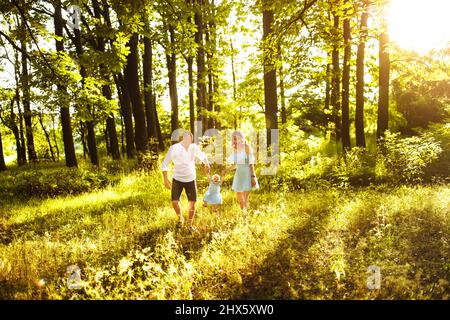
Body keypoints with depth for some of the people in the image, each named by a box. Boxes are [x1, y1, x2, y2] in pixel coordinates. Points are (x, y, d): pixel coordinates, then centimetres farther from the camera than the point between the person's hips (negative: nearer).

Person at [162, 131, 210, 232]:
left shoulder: (194, 147, -6)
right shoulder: (174, 148, -13)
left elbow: (203, 156, 15)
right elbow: (165, 164, -7)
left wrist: (207, 165, 29)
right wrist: (166, 179, -10)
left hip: (191, 180, 2)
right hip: (177, 179, -2)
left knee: (192, 202, 1)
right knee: (175, 202, -5)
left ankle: (190, 224, 20)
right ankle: (180, 219, 26)